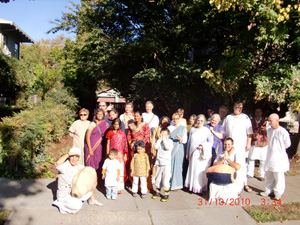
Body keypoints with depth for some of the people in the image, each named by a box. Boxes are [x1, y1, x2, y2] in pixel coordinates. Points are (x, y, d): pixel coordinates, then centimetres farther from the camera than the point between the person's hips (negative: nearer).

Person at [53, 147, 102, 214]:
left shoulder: (80, 167, -1)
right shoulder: (64, 166, -23)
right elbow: (57, 163, -47)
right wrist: (68, 154, -38)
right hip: (65, 195, -7)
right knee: (77, 206, -33)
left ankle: (92, 200, 29)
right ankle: (61, 204, -2)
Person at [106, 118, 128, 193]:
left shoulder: (122, 133, 4)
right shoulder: (110, 133, 4)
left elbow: (125, 145, 6)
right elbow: (108, 144, 8)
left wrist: (125, 155, 2)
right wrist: (107, 154, 5)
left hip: (120, 154, 0)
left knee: (120, 171, 0)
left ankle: (119, 187, 9)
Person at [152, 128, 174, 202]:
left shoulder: (170, 141, -3)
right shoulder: (159, 141, 5)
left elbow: (168, 147, -23)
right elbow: (155, 147, -13)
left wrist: (164, 138, -17)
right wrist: (160, 138, -13)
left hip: (166, 164, -4)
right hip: (158, 163, 4)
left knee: (165, 180, -3)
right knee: (157, 179, 13)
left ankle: (166, 194, 11)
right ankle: (157, 192, 31)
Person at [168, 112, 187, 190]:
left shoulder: (183, 128, 4)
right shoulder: (169, 128, 13)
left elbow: (185, 140, 0)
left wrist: (181, 139, -20)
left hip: (179, 149, -2)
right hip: (170, 149, 3)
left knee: (177, 166, -2)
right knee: (170, 165, 3)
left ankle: (176, 184, 8)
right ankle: (169, 183, 14)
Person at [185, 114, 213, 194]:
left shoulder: (207, 130, -4)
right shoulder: (192, 130, 8)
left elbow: (210, 142, -3)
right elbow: (189, 141, 13)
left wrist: (203, 146, -18)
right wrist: (188, 153, 14)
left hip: (203, 154, -4)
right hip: (193, 154, 4)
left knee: (201, 171, -1)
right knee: (192, 169, 9)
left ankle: (201, 188, 11)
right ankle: (192, 186, 21)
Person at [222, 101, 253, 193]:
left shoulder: (245, 118, 3)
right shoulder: (228, 118, 9)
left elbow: (249, 132, 2)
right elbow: (224, 132, 13)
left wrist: (248, 144, -4)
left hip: (241, 146, -2)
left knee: (242, 164, -1)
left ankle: (245, 183, 11)